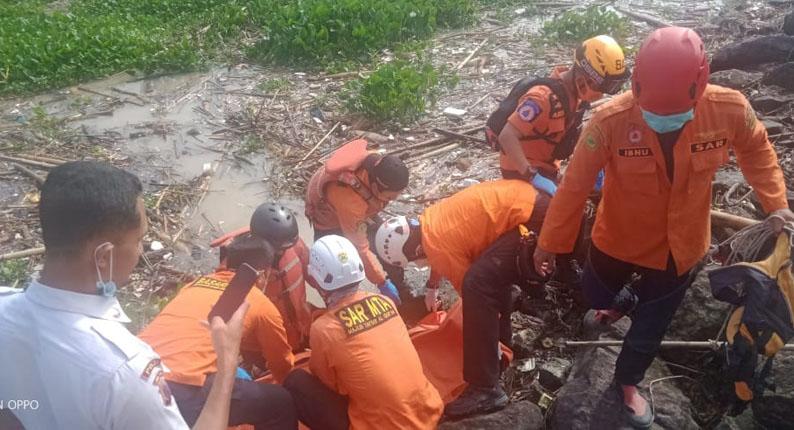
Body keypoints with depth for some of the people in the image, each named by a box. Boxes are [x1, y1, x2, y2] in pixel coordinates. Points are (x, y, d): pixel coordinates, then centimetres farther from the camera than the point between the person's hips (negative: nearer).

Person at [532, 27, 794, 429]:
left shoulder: (730, 109, -24)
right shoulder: (611, 119, -31)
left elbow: (756, 151, 0)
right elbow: (575, 183, -20)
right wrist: (549, 242, -11)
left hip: (680, 246, 1)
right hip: (619, 237, -1)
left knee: (650, 327, 18)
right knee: (596, 293, 24)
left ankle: (628, 381, 50)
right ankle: (624, 303, 63)